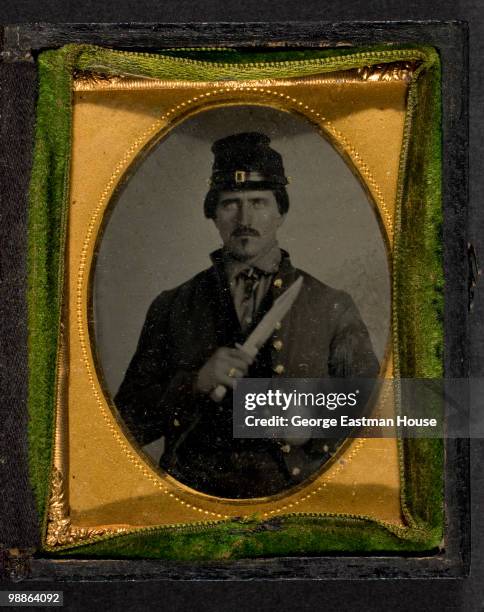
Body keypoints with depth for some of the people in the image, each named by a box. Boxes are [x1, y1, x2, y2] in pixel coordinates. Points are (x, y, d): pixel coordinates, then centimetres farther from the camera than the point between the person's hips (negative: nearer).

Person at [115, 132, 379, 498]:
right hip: (195, 501, 0)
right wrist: (195, 383, -7)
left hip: (295, 501, 0)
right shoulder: (170, 309, 12)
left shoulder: (332, 310, 8)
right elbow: (130, 425, 9)